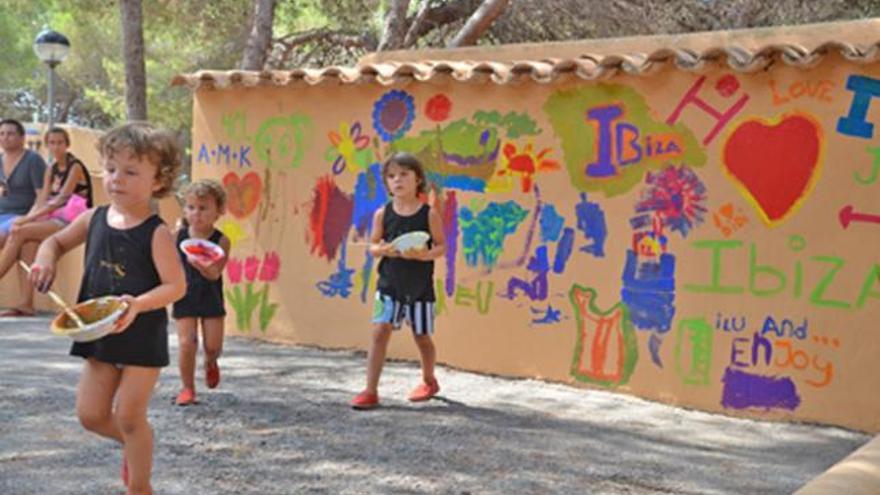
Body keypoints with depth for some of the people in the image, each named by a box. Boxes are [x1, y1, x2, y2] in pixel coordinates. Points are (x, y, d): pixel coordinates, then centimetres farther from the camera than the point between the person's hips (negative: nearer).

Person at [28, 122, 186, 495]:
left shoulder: (156, 233, -15)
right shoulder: (94, 219, 1)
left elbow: (176, 286, -20)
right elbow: (57, 241, 18)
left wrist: (138, 304, -36)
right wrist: (45, 259, -4)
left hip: (143, 337, -5)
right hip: (99, 335, 6)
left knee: (129, 417, 3)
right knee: (90, 414, 8)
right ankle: (131, 445, 39)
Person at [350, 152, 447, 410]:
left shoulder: (429, 214, -6)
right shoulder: (383, 214, -1)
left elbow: (441, 245, -3)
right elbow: (373, 246, 5)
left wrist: (426, 254, -22)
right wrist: (383, 250, -17)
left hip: (420, 286, -1)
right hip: (389, 284, 1)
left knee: (421, 336, 12)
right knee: (380, 331, -8)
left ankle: (429, 380, 38)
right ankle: (370, 391, -4)